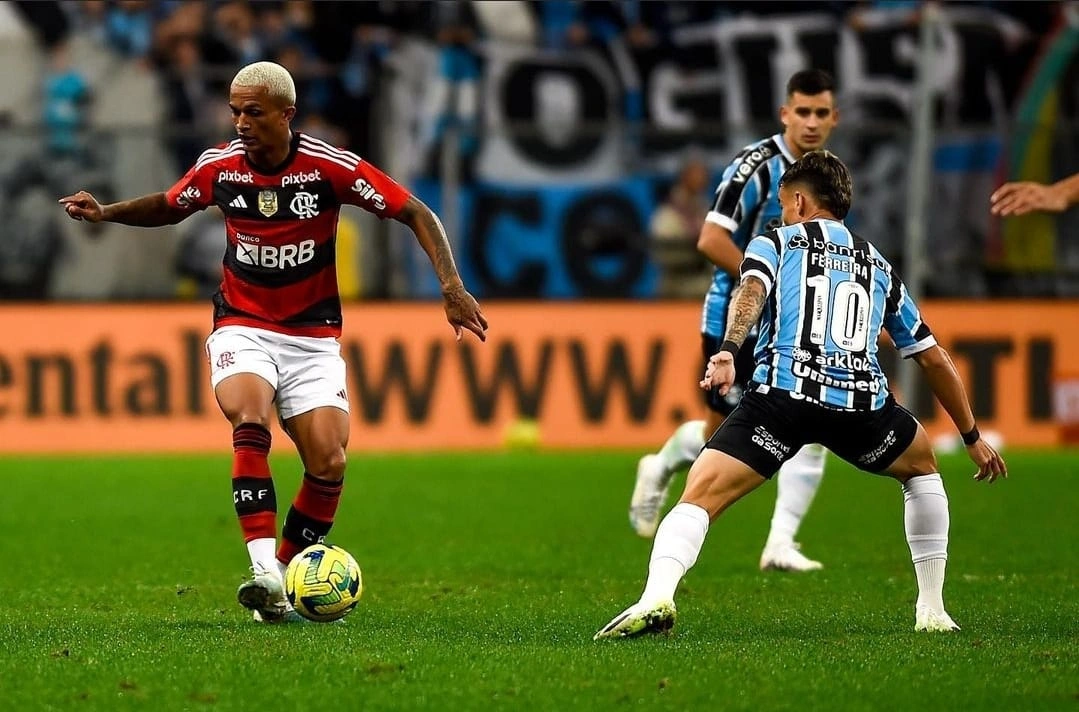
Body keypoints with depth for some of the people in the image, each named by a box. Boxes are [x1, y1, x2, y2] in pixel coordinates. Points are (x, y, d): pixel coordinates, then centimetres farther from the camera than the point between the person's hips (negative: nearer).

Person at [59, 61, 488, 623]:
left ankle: (287, 573, 7)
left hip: (313, 337, 0)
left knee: (328, 464, -14)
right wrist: (106, 212, 0)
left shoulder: (330, 167, -14)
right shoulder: (218, 167, -5)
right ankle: (265, 573, -36)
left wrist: (451, 287, -19)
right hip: (243, 328, 0)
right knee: (249, 416, -30)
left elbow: (417, 214, -9)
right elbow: (168, 207, 17)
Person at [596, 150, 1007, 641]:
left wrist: (727, 352, -21)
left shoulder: (774, 243, 20)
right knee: (922, 469, 32)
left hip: (783, 392, -3)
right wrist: (972, 436, 42)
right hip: (862, 401, 3)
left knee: (699, 496, -6)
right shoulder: (878, 267, 30)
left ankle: (657, 595, -33)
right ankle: (932, 611, 27)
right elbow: (934, 359, 33)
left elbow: (751, 291, -4)